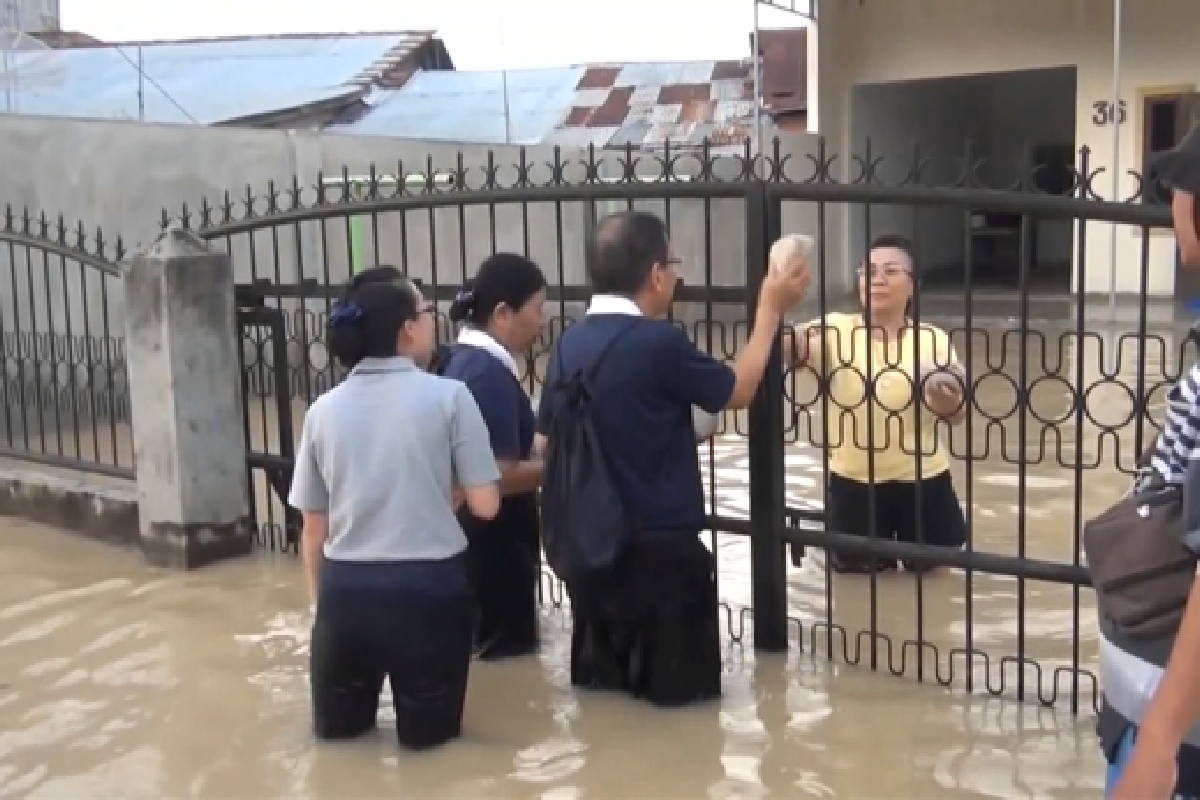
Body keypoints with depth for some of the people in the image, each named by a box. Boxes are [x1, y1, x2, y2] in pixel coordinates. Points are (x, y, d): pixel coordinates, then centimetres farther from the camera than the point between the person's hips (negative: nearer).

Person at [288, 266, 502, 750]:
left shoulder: (324, 409, 4)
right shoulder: (448, 396, -6)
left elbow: (313, 529, 8)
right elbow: (485, 505, -6)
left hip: (345, 587, 3)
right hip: (428, 586, -3)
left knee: (337, 725, 25)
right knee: (428, 730, 18)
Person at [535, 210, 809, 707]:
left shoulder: (569, 343, 0)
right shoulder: (660, 342, -19)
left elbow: (549, 443, 10)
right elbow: (737, 391, -3)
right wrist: (770, 311, 8)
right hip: (661, 542, -6)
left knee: (599, 680, 21)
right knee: (678, 684, 11)